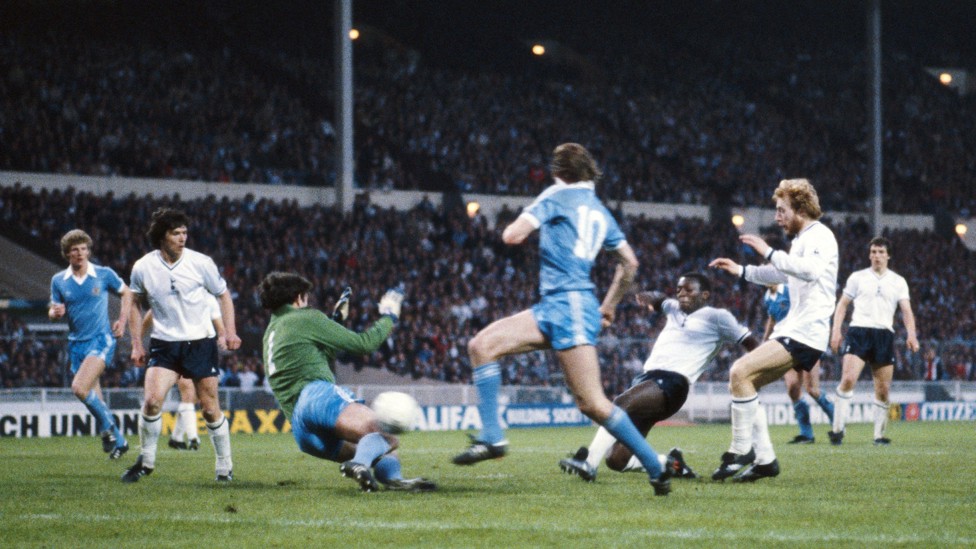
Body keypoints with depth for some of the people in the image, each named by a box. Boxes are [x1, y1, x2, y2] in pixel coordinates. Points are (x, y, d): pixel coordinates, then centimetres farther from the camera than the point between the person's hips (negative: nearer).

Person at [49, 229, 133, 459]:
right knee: (94, 400, 7)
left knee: (79, 388, -24)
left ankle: (107, 427, -4)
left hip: (101, 339, -5)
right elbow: (53, 312, 10)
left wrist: (122, 320, 0)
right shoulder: (58, 280, 4)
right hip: (76, 343, 5)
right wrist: (55, 312, -14)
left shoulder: (105, 274, -3)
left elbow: (126, 293, 12)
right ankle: (118, 440, 21)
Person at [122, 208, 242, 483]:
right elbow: (135, 303, 12)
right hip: (164, 344, 1)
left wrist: (229, 332, -5)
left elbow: (223, 295, 6)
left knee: (210, 409, 0)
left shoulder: (201, 263, -6)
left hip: (201, 343, -1)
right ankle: (146, 462, 2)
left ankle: (225, 467, 15)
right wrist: (137, 344, 7)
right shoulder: (142, 268, -4)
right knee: (152, 401, -16)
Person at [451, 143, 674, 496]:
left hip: (568, 306, -9)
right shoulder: (600, 211, 21)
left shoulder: (558, 196, -1)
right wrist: (609, 306, 35)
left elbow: (512, 236, -9)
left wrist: (522, 226, 15)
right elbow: (629, 263, 25)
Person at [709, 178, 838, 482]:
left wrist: (769, 253, -27)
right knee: (744, 383, 7)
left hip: (805, 332, -10)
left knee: (740, 371, -20)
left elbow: (810, 270, -32)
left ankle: (741, 450, -13)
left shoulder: (819, 236, -10)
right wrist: (742, 271, 33)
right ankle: (764, 458, 10)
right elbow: (782, 276, 39)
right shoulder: (801, 239, 20)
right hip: (792, 329, 10)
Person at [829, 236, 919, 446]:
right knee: (848, 379, -19)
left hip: (884, 334, 2)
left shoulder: (898, 281, 13)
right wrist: (836, 330, 1)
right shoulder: (857, 277, 11)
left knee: (883, 389, 0)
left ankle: (879, 435, 12)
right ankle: (838, 429, -15)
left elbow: (906, 310, 6)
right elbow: (843, 304, 13)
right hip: (859, 331, -2)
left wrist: (911, 334, -10)